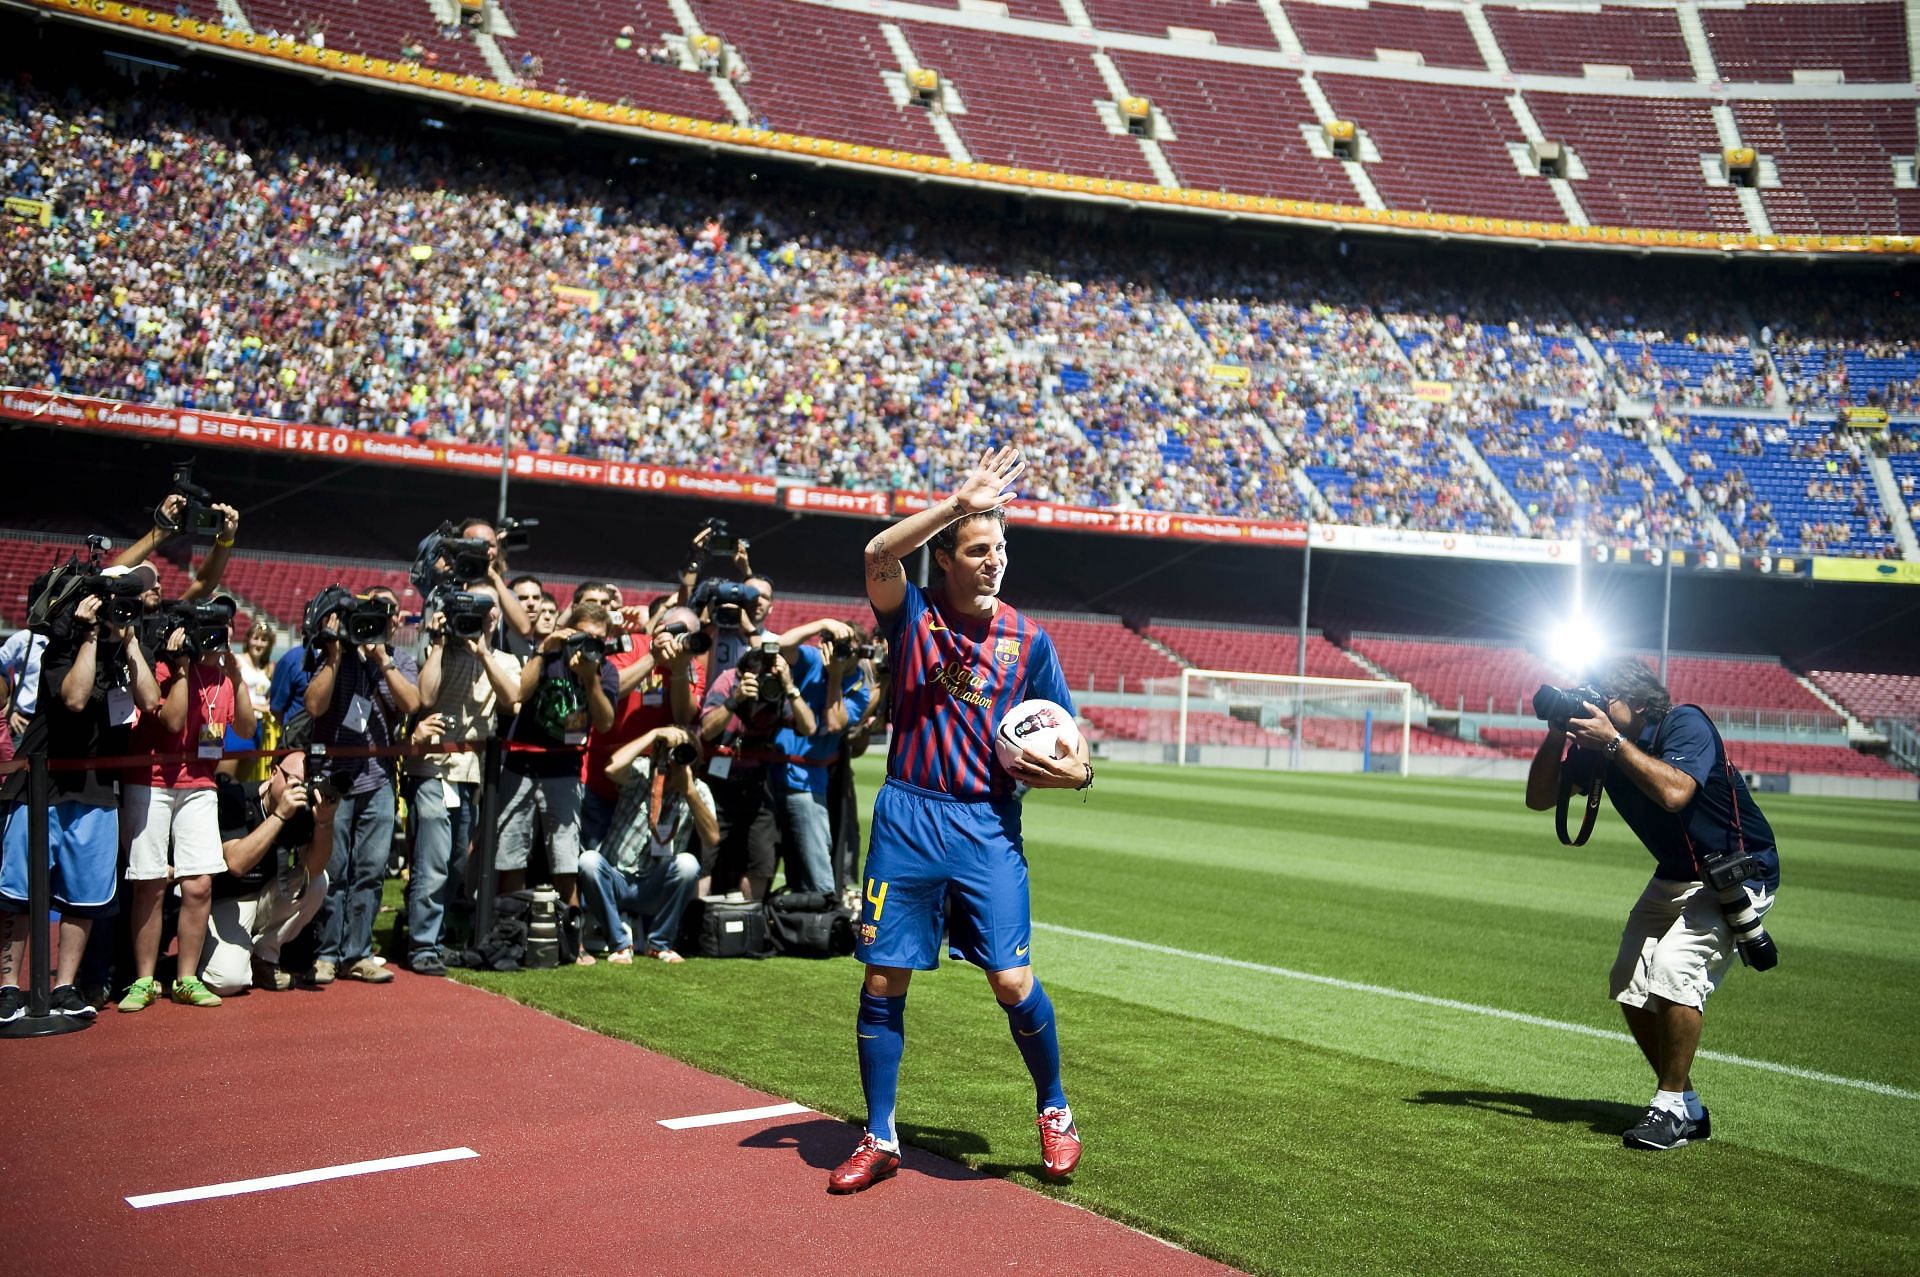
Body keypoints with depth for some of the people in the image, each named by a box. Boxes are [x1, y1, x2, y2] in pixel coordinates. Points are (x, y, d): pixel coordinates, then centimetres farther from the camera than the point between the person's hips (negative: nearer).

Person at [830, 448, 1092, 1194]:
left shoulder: (1027, 641, 4)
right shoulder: (913, 614, 2)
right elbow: (878, 555, -20)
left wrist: (1078, 771, -11)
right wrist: (960, 503, -24)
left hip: (988, 825, 0)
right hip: (907, 817, 0)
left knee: (1013, 981, -5)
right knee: (882, 977, 3)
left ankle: (1054, 1112, 21)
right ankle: (879, 1139, 19)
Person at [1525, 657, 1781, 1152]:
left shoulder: (1685, 724, -23)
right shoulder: (1598, 742, -4)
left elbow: (1675, 792, -41)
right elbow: (1539, 798, -4)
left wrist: (1613, 741, -36)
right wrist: (1557, 735, -18)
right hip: (1674, 877, 8)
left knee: (1674, 968, -25)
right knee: (1631, 986, 4)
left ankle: (1672, 1107, -10)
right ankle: (1687, 1108, 18)